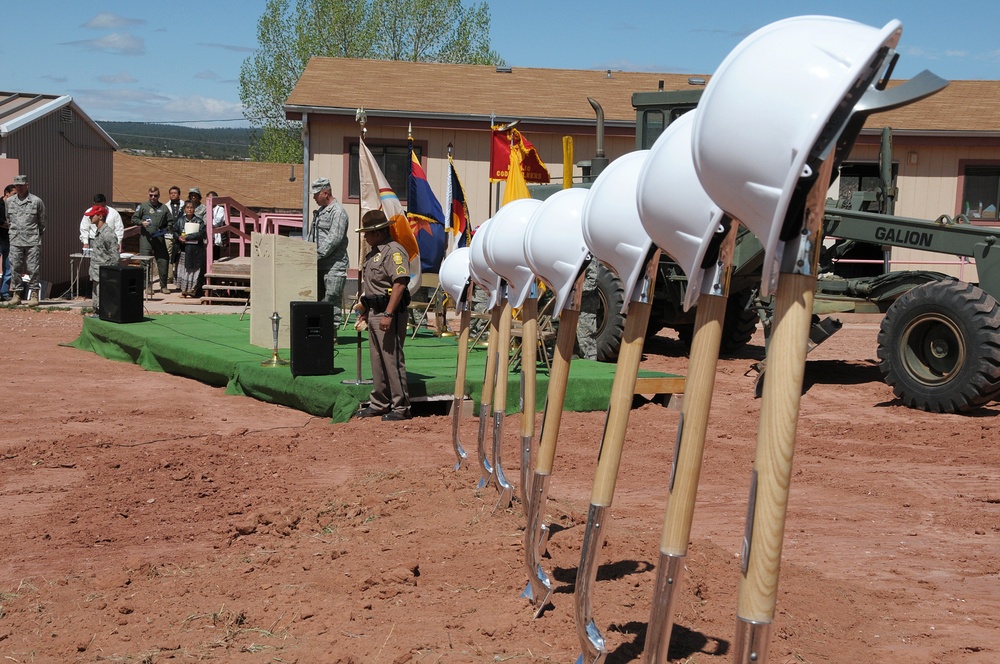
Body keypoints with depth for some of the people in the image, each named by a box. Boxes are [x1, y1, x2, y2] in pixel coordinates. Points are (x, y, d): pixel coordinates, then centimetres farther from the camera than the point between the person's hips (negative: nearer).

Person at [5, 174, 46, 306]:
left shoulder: (36, 201, 0)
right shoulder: (9, 201, 10)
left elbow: (42, 221, 8)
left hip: (32, 241, -3)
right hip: (15, 241, 3)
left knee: (33, 268, -3)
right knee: (15, 267, 2)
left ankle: (34, 294, 2)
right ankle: (16, 294, 9)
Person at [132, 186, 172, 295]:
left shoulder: (164, 208, 15)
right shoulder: (143, 206, 8)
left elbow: (169, 222, 18)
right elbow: (134, 219, 8)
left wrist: (166, 230, -1)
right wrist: (141, 222, -11)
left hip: (159, 238, 2)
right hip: (146, 237, -2)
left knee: (163, 261, 0)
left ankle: (163, 286, 10)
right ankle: (148, 286, -1)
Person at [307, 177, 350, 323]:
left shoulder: (338, 211, -10)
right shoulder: (319, 212, 19)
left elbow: (334, 239, -18)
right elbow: (312, 238, 24)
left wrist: (317, 256, -17)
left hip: (334, 265, -9)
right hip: (320, 266, 9)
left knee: (331, 300, -9)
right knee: (317, 299, 10)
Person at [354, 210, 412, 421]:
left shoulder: (394, 251, -14)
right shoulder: (374, 253, 19)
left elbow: (400, 284, -22)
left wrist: (388, 314, -27)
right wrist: (363, 311, 25)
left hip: (389, 314, -10)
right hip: (374, 313, 10)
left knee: (393, 360, -6)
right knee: (377, 362, 15)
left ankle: (400, 407, 0)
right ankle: (379, 404, 24)